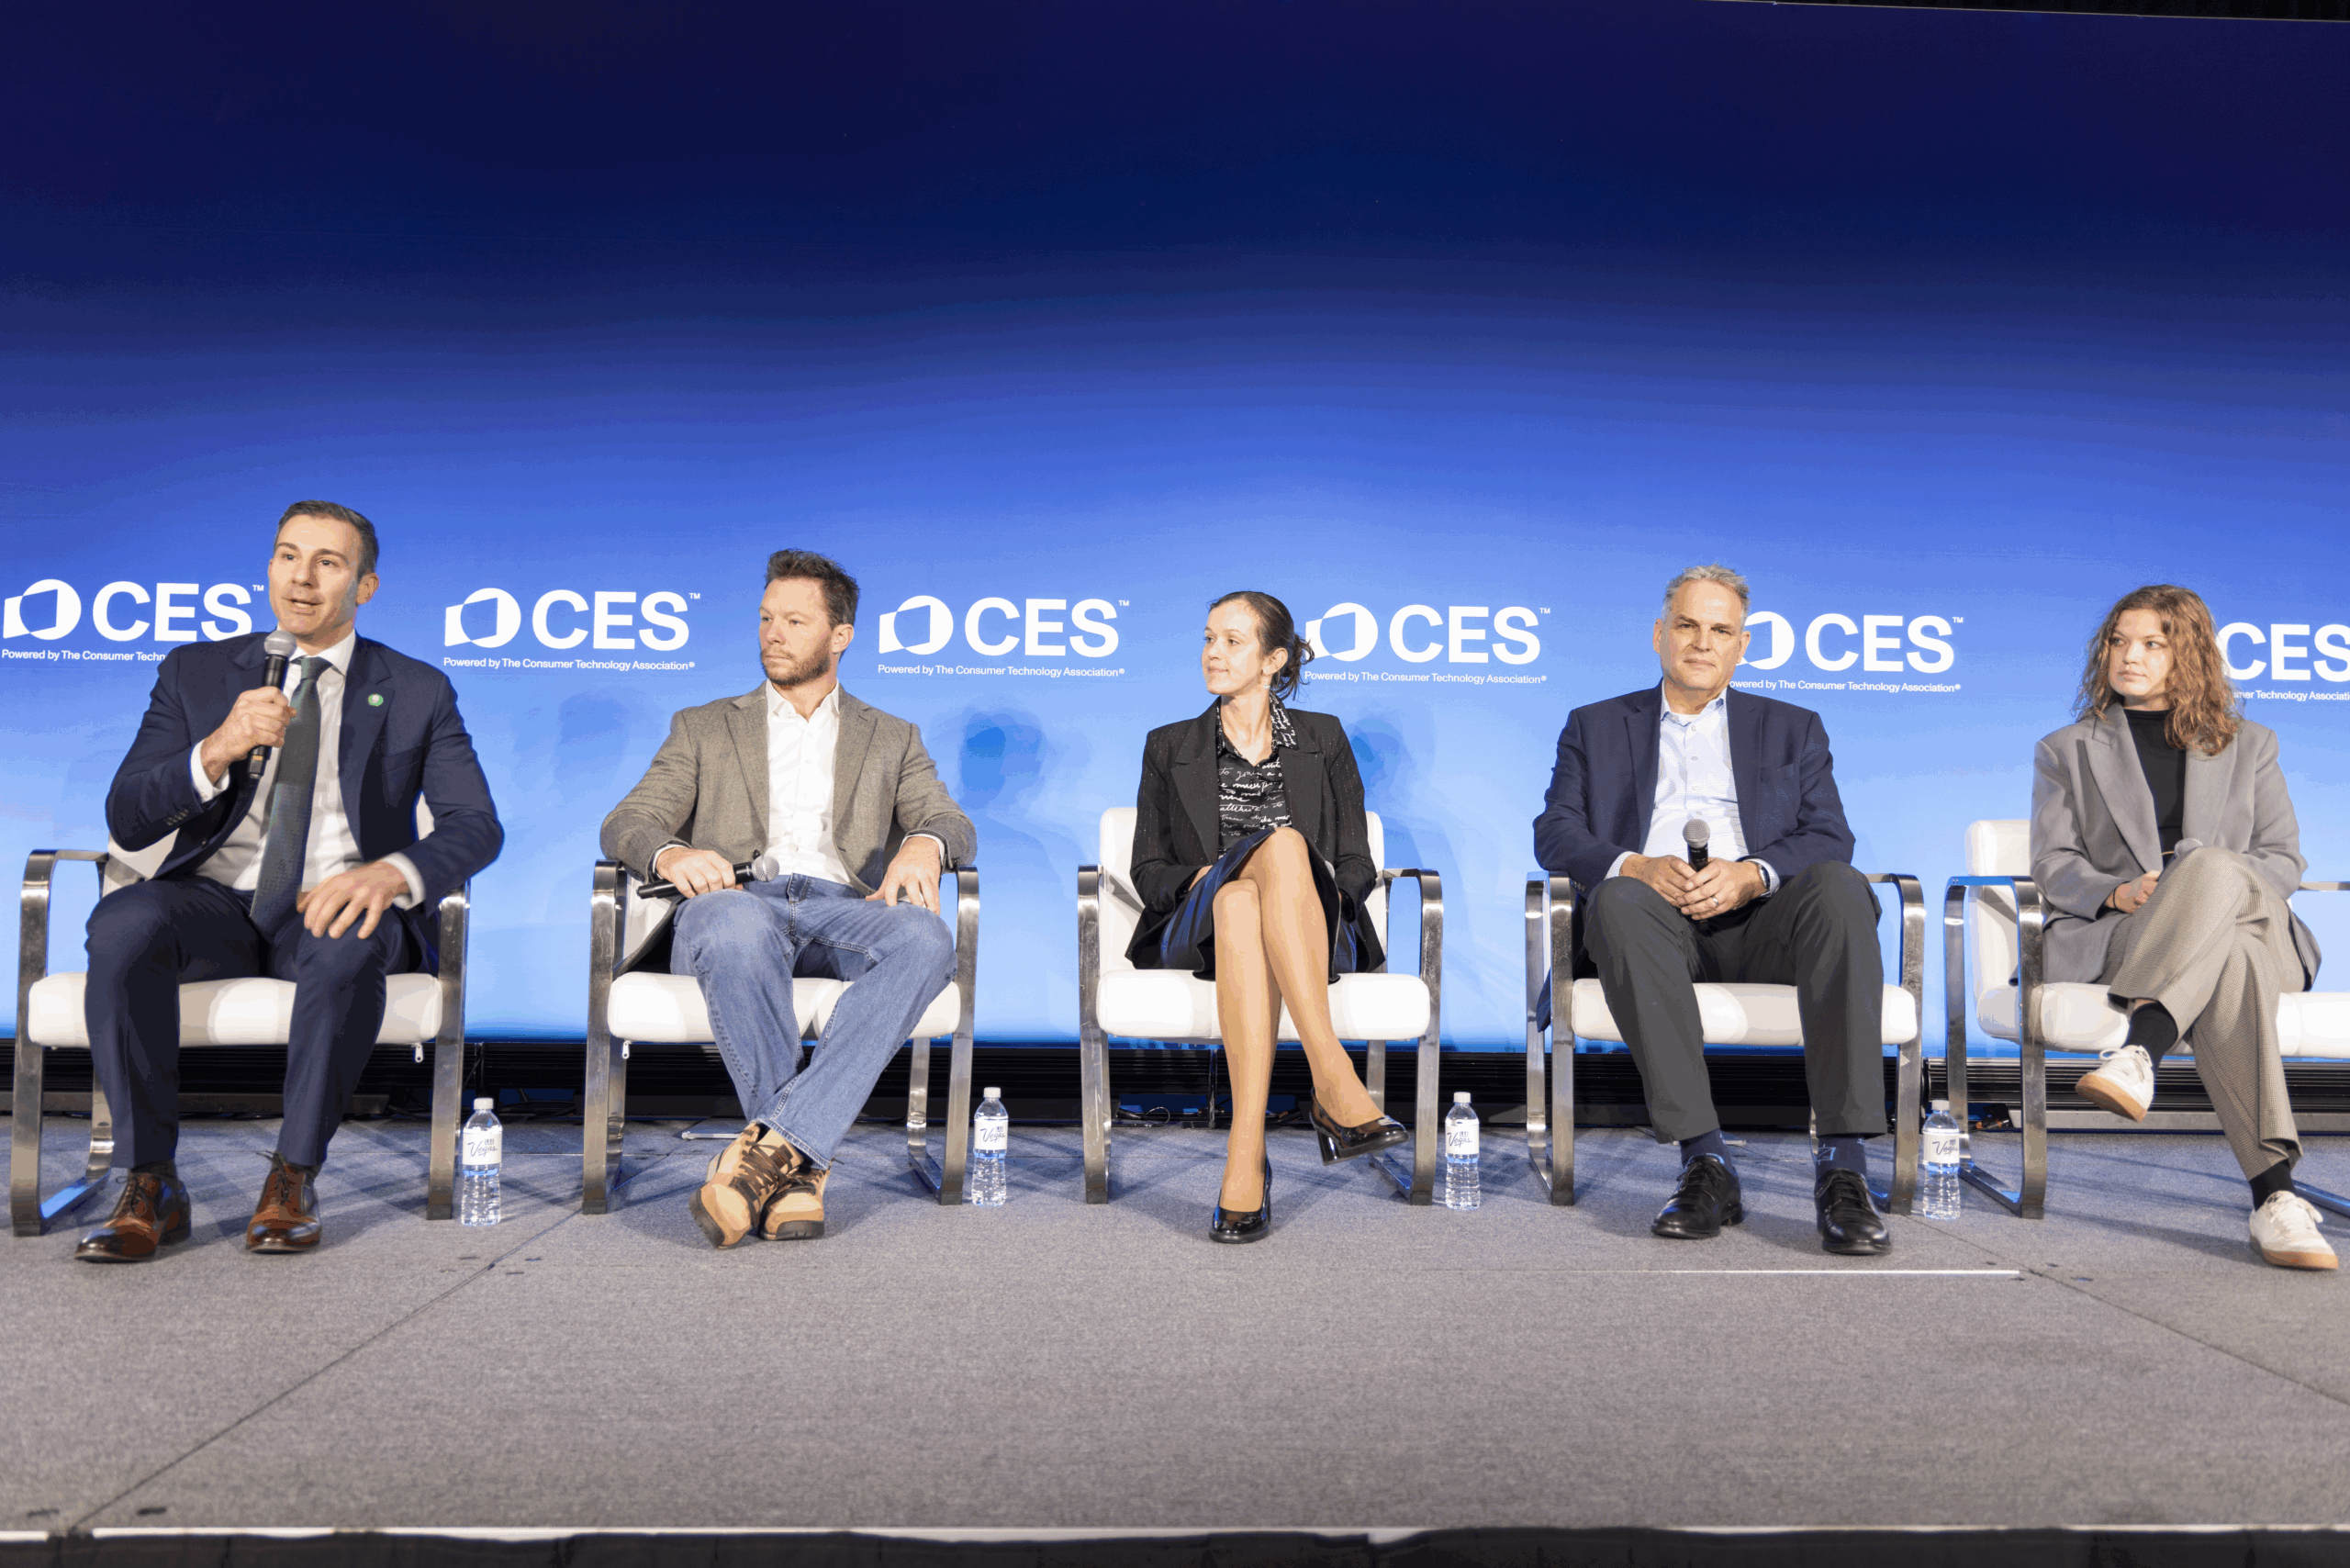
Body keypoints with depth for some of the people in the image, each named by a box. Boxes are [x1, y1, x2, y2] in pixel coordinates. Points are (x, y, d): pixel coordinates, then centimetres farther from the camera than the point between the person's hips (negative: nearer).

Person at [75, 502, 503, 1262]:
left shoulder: (417, 692, 9)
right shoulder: (196, 672, 13)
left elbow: (476, 826, -3)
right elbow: (128, 821, 4)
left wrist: (392, 873, -25)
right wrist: (215, 752, -17)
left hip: (333, 911, -2)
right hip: (214, 904, 2)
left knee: (352, 941, -37)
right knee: (121, 923, -31)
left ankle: (293, 1178, -23)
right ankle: (150, 1185, -21)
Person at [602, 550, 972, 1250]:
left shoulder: (892, 739, 27)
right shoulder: (704, 729, 26)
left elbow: (955, 824, 11)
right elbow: (626, 822, 12)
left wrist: (923, 845, -16)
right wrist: (670, 852, -14)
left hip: (843, 908, 1)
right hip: (742, 900, 0)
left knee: (925, 939, -36)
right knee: (737, 927, -40)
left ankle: (771, 1145, -41)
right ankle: (799, 1165, -33)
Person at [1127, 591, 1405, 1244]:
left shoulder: (1323, 739, 19)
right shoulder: (1169, 747, 20)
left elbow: (1358, 865, 13)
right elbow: (1148, 871, 13)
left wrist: (1307, 887, -11)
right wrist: (1204, 877, -10)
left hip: (1316, 936, 0)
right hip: (1201, 930, 0)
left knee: (1285, 845, -38)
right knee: (1238, 902, -38)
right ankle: (1335, 1083, -49)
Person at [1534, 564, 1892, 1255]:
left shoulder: (1793, 728, 24)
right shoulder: (1596, 727, 22)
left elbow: (1830, 840, 8)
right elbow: (1555, 835, 8)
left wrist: (1750, 874, -14)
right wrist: (1637, 867, -14)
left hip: (1757, 919, 1)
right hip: (1654, 915, -1)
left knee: (1838, 886, -32)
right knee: (1618, 900, -36)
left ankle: (1843, 1168, -36)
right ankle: (1705, 1161, -37)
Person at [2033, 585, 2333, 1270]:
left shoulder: (2248, 745, 24)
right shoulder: (2066, 751, 22)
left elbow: (2283, 858, 13)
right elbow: (2052, 866, 9)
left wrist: (2213, 887, -11)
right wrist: (2118, 892, -14)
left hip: (2248, 926, 1)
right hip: (2111, 933, -1)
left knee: (2213, 867, -40)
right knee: (2230, 961, -39)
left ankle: (2138, 1051, -51)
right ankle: (2275, 1193, -48)